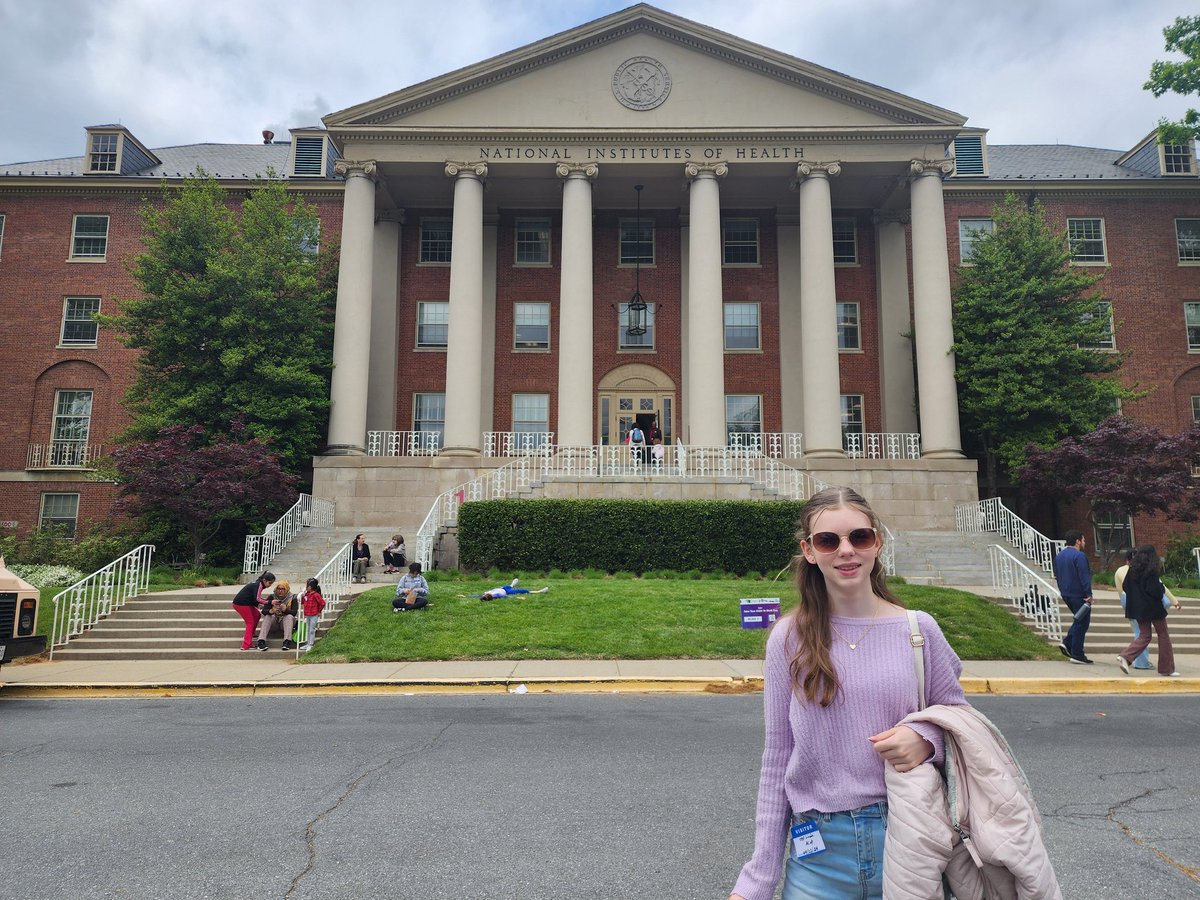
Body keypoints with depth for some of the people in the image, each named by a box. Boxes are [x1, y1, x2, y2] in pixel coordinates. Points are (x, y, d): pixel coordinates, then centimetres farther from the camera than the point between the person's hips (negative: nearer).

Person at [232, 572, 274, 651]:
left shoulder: (256, 583, 15)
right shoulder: (259, 585, -14)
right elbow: (257, 598, -26)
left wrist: (258, 605, 5)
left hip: (244, 603, 9)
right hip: (241, 604, -9)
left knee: (257, 615, 16)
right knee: (250, 623, -5)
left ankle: (250, 635, 24)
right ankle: (246, 645, -7)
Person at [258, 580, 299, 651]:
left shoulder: (292, 598, -6)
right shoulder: (271, 597, -2)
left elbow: (294, 612, -18)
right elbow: (264, 611, -12)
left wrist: (285, 610, -40)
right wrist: (271, 611, -36)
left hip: (286, 621, -2)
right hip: (274, 622, 2)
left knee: (289, 616, -31)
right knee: (267, 617, -25)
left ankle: (287, 641, -43)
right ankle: (261, 641, -38)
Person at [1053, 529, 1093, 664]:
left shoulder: (1059, 556, 12)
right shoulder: (1079, 556, -16)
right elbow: (1084, 577, -20)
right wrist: (1088, 594, -18)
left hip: (1066, 594, 9)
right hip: (1079, 594, -9)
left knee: (1079, 620, 20)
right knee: (1082, 623, -1)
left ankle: (1067, 643, 9)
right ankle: (1077, 655, 0)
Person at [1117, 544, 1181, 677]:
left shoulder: (1132, 569, 3)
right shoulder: (1151, 571, -15)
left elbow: (1126, 587, 8)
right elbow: (1156, 590, -20)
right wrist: (1162, 588, 0)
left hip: (1138, 608, 6)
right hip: (1153, 607, -5)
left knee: (1144, 636, 11)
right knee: (1163, 635, 11)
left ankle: (1125, 657, -10)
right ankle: (1166, 669, 18)